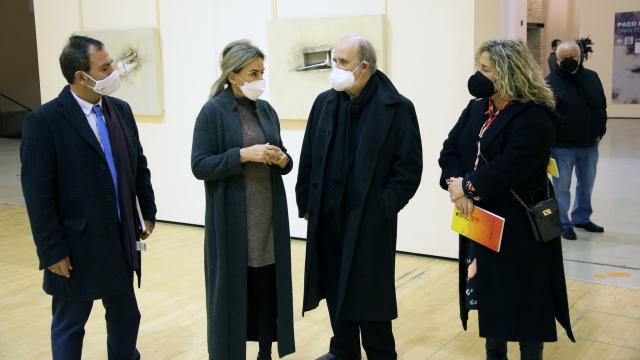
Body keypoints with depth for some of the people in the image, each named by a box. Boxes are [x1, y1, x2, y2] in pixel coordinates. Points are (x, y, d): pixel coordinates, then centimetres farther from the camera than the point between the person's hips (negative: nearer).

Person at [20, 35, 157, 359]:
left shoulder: (121, 110, 3)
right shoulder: (44, 120, -15)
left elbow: (139, 166, 13)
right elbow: (37, 193, -15)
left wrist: (148, 213, 13)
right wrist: (52, 251, -15)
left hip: (121, 241, 6)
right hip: (76, 247, -5)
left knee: (125, 319, 18)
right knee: (69, 327, 12)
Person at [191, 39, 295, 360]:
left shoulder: (266, 110, 9)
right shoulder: (213, 112, -7)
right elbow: (199, 165, -12)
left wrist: (283, 159, -7)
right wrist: (243, 155, -21)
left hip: (269, 218, 5)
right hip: (231, 220, -5)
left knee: (268, 286, 8)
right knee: (231, 289, 3)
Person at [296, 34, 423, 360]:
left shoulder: (397, 108, -9)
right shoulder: (325, 103, 5)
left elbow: (410, 167, -8)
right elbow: (308, 158, 10)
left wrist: (384, 207, -11)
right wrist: (306, 203, 7)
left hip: (370, 222, -4)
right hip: (328, 218, 5)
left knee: (369, 294, 5)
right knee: (336, 289, 15)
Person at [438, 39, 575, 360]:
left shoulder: (533, 117, -16)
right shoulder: (477, 108, 7)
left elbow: (508, 168, -26)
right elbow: (450, 149, 1)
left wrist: (468, 186, -17)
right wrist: (456, 184, -17)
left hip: (518, 226, -7)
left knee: (524, 301, 6)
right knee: (489, 296, 18)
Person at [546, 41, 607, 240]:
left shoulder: (592, 77, 5)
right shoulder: (551, 81, -10)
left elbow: (601, 106, 13)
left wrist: (599, 131, 6)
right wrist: (553, 136, -19)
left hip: (589, 144, 5)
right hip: (562, 145, -5)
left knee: (587, 184, 18)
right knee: (562, 186, 4)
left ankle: (582, 218, 35)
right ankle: (563, 223, 17)